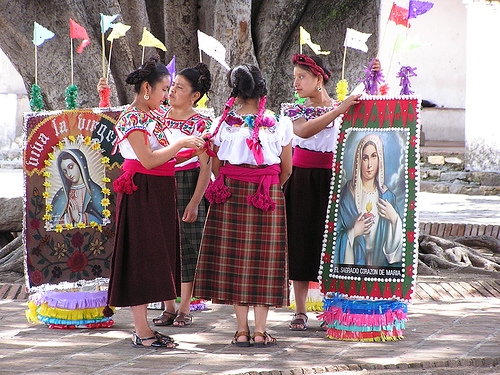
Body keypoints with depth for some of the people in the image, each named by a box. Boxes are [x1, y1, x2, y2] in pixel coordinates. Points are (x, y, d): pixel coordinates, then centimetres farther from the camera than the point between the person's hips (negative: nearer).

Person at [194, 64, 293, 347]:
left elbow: (216, 166, 5)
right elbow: (287, 169, 3)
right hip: (269, 195, -1)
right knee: (264, 259, 5)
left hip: (231, 195, 1)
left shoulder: (225, 123, -2)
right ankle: (260, 331, 3)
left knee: (234, 258, 8)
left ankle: (242, 329, 7)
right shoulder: (280, 124, -3)